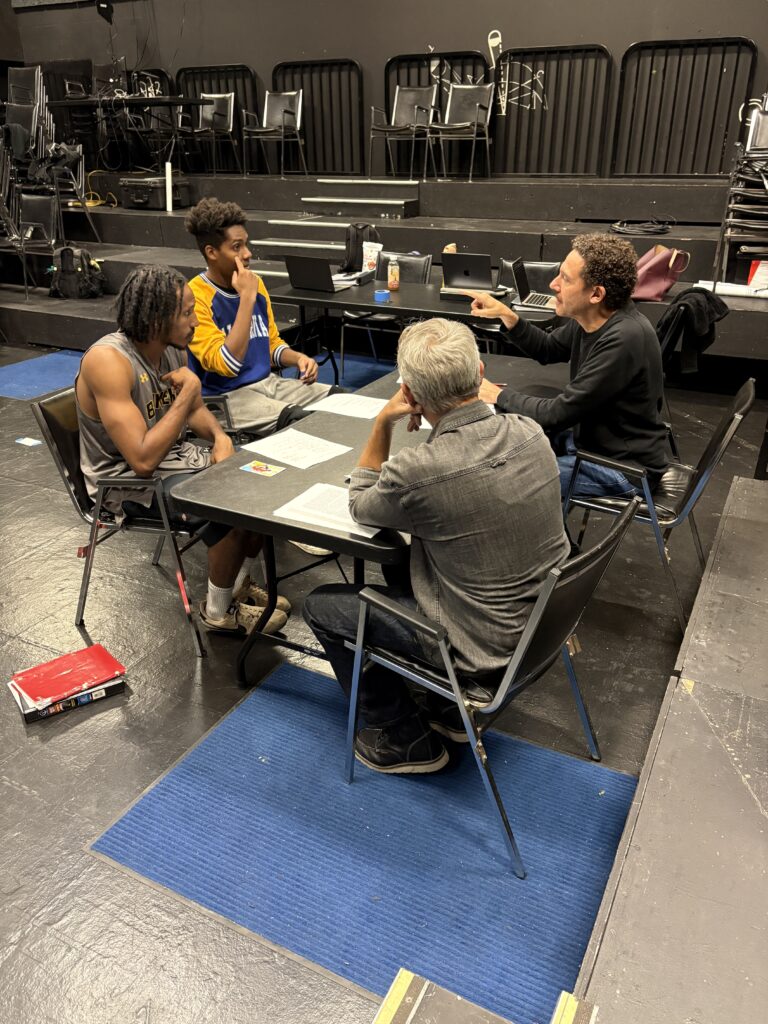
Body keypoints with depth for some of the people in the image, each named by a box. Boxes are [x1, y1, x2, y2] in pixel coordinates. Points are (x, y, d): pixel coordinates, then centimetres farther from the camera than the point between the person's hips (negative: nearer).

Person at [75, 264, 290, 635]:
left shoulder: (173, 347, -3)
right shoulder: (108, 360, -27)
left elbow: (194, 409, 16)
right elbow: (142, 460, -32)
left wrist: (221, 437, -6)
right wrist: (188, 391, -26)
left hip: (176, 455, 8)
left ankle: (240, 584, 16)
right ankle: (219, 611, -2)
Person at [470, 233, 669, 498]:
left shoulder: (624, 340, -31)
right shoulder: (590, 319, -6)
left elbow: (558, 414, -26)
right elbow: (547, 349, 14)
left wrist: (500, 395, -11)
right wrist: (507, 315, -3)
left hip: (623, 467, -8)